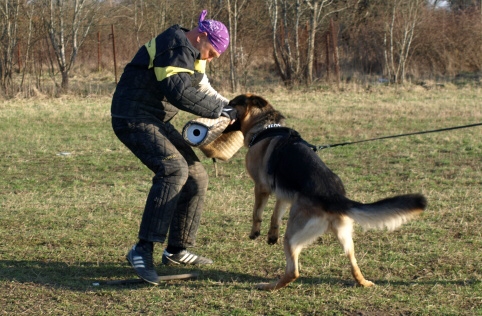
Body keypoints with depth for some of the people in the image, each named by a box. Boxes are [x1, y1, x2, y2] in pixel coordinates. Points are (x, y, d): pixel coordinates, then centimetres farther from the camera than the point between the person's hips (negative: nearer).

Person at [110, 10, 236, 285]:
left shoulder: (191, 53, 17)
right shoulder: (175, 48, -17)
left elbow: (203, 90, 25)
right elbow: (180, 92, -29)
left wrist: (231, 107, 10)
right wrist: (220, 110, -24)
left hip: (157, 122, 11)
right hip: (133, 118, -11)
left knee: (196, 177, 8)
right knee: (173, 169, -29)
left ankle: (177, 250, 16)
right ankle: (143, 249, -30)